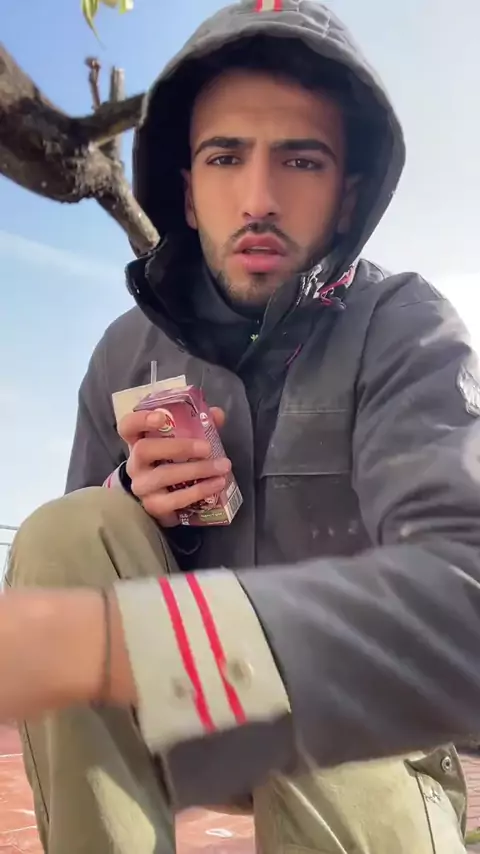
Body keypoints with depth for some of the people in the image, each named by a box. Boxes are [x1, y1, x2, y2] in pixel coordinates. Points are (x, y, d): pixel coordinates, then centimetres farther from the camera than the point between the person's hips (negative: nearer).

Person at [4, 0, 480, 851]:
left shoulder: (405, 332, -19)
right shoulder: (128, 352, -5)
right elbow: (71, 564, 3)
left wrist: (95, 639, -50)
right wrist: (132, 499, -23)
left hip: (348, 730, -3)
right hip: (167, 708, 3)